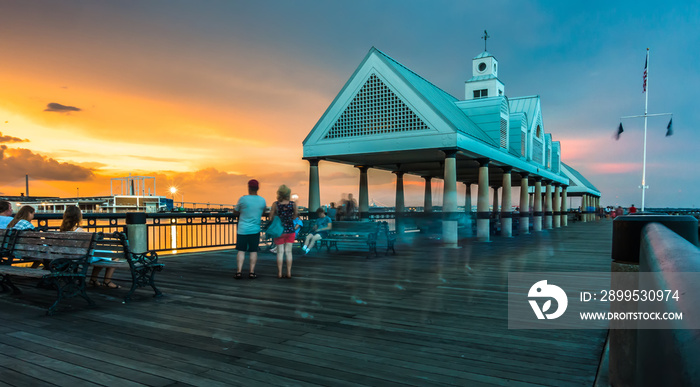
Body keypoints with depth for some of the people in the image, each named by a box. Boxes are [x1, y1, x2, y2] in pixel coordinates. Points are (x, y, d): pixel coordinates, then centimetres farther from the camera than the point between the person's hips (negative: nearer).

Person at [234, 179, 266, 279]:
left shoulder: (243, 199, -10)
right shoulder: (262, 200, -1)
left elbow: (236, 212, 3)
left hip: (242, 229, -2)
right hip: (255, 230, 2)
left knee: (241, 251, 6)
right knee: (253, 251, 8)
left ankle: (239, 271, 2)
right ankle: (252, 272, 9)